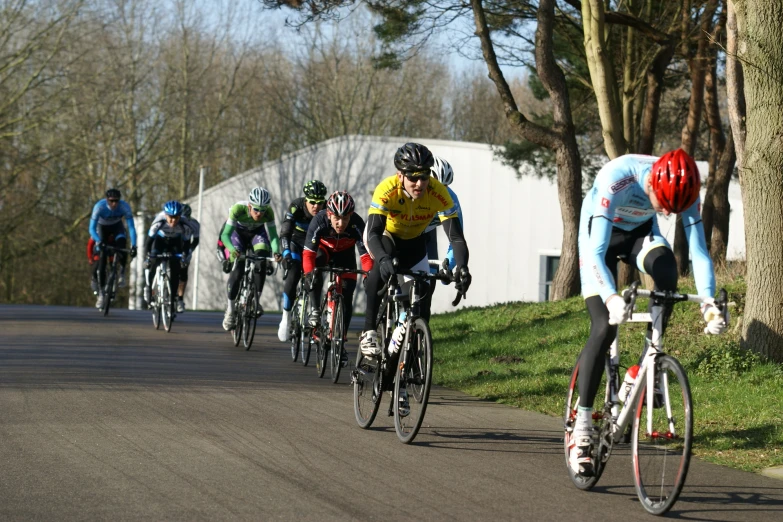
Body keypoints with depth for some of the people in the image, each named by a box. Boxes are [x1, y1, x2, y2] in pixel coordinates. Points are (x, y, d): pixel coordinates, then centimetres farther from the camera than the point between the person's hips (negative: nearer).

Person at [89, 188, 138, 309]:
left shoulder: (125, 207, -32)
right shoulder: (99, 207, -35)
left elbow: (131, 227, -32)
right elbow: (92, 228, -36)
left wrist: (133, 245, -44)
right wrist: (99, 242, -53)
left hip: (117, 226, 1)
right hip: (102, 227, -1)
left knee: (121, 242, -33)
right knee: (102, 258, -13)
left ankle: (122, 272, -9)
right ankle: (101, 294, -8)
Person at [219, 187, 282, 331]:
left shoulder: (268, 212, -31)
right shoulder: (238, 209, -37)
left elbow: (273, 235, -31)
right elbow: (225, 234, -38)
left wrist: (276, 251, -51)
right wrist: (232, 249, -56)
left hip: (257, 232, 2)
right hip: (238, 232, -2)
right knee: (238, 268, -18)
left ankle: (256, 300, -14)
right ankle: (230, 310, -6)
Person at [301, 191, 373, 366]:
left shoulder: (357, 224, -35)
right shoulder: (319, 221, -36)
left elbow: (366, 254, -38)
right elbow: (308, 253, -41)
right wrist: (309, 273, -57)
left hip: (345, 255, 1)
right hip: (324, 249, -1)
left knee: (346, 298, -7)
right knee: (313, 276, -35)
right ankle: (314, 310, -13)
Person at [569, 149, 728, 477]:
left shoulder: (682, 190, -27)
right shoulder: (616, 180, -39)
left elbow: (698, 250, -26)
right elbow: (596, 252, -42)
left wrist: (708, 303, -41)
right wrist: (612, 298, -58)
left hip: (639, 233, 3)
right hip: (600, 235, -3)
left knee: (666, 266, -33)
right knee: (605, 328, -16)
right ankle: (582, 427, -8)